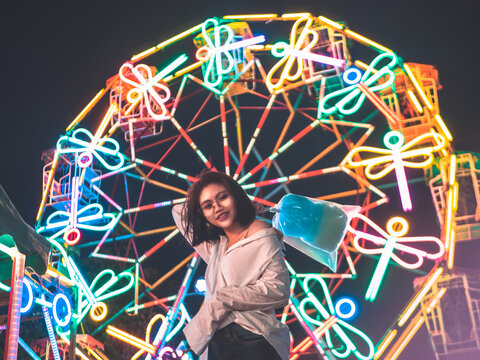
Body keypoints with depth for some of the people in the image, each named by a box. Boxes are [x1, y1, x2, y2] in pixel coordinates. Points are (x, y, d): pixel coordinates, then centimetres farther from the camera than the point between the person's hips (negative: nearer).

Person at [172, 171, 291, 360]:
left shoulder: (262, 237, -3)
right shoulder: (214, 246, 17)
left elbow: (278, 290, -15)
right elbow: (179, 211, 31)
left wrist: (222, 298, -10)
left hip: (253, 344, -6)